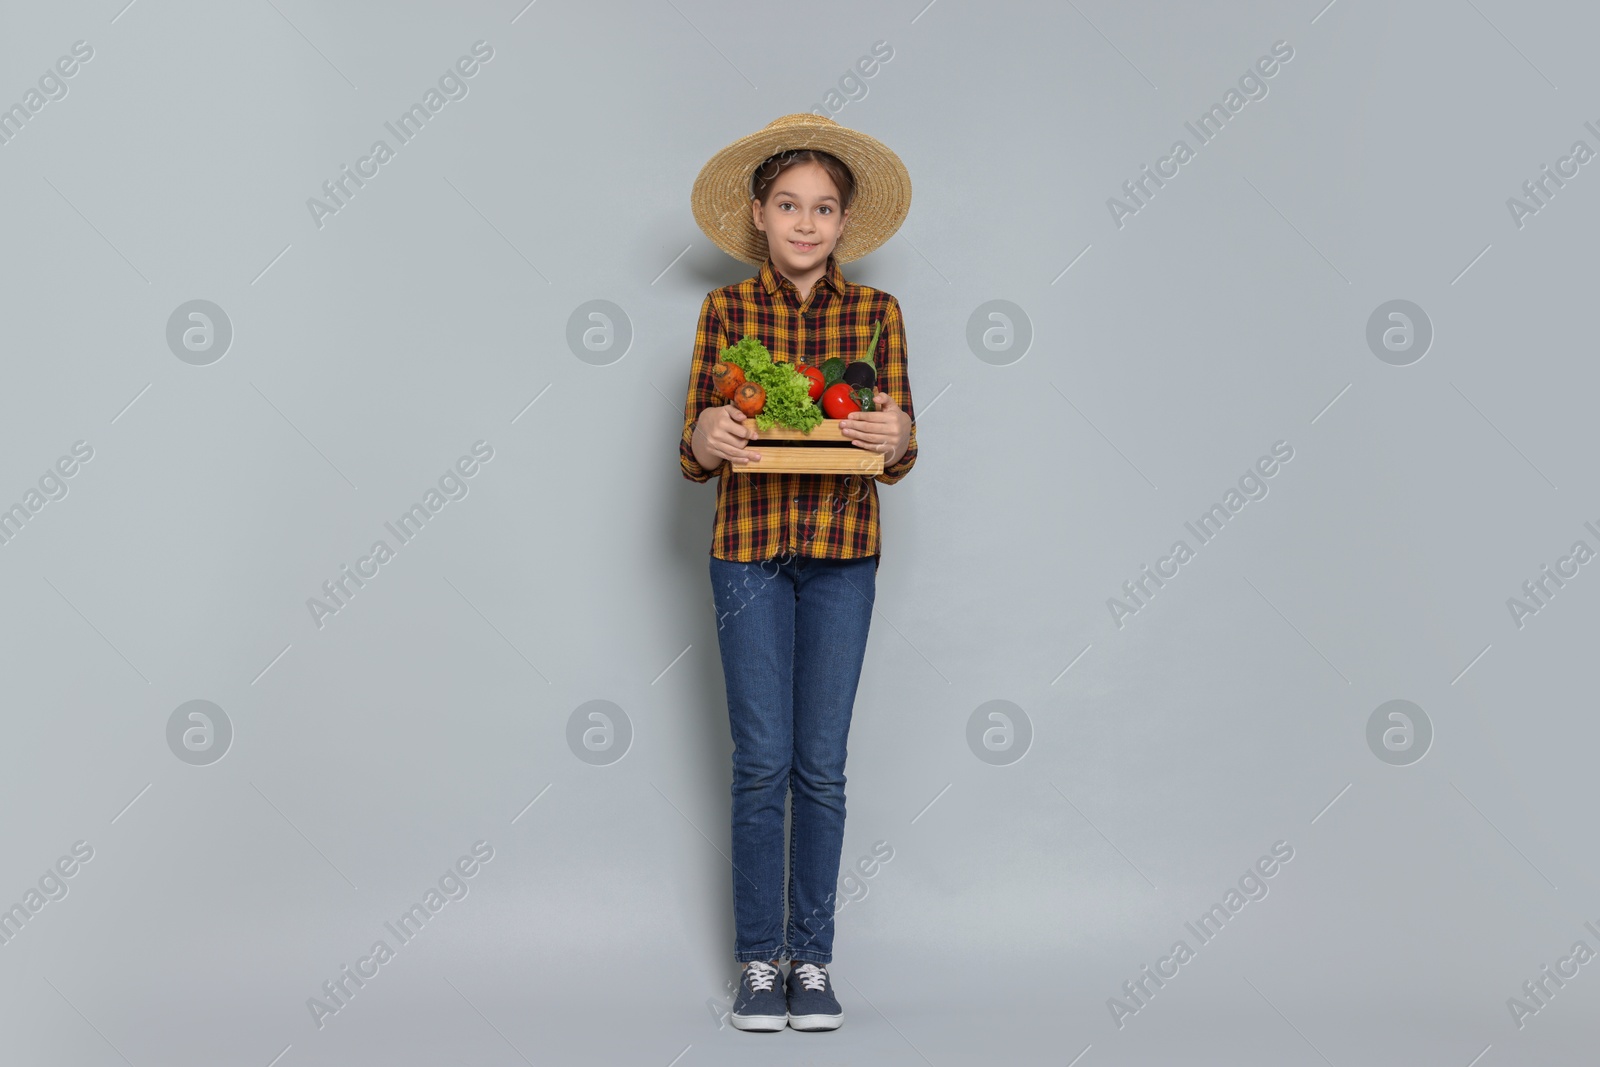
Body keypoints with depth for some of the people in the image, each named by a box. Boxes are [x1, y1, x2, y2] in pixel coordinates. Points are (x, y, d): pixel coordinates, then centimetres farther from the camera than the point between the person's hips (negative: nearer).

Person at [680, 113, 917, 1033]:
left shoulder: (877, 313, 4)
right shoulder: (725, 311, 2)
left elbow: (900, 457, 2)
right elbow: (693, 456, 0)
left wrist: (893, 438, -21)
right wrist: (712, 438, -23)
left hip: (844, 553, 1)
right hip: (749, 550, -1)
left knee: (822, 765, 4)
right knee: (762, 761, 1)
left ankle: (814, 958, 17)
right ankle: (760, 959, 14)